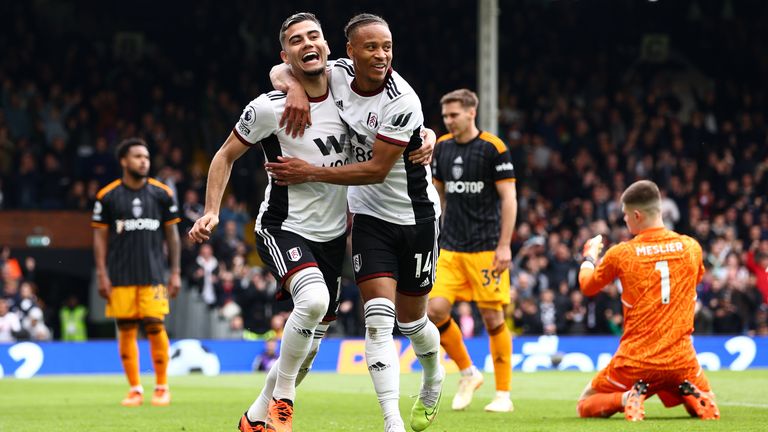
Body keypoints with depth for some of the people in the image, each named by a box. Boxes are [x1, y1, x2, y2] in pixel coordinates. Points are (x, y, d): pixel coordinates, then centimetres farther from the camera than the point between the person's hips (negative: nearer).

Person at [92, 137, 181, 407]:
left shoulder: (162, 194, 4)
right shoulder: (107, 196, 1)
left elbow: (172, 234, 9)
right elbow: (100, 236, 5)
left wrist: (176, 273, 4)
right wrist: (102, 275, -2)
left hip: (153, 274, 0)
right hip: (120, 277, 0)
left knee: (155, 326, -7)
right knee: (126, 330, 0)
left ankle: (162, 387, 6)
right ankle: (135, 389, 10)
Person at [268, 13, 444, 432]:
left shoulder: (402, 103, -24)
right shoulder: (338, 75, -9)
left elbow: (377, 169, -23)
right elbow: (281, 71, 6)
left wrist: (312, 173, -22)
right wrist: (294, 87, -18)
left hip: (415, 216, -3)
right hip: (369, 216, 3)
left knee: (411, 319, 11)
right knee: (378, 319, -13)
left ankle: (433, 377, 44)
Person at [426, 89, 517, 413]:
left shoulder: (493, 148, -7)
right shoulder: (441, 148, 8)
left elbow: (509, 198, -7)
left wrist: (504, 246, -13)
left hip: (486, 248, -5)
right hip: (450, 249, 5)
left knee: (493, 318, -3)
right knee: (435, 309, -9)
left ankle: (503, 393, 8)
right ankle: (468, 373, 11)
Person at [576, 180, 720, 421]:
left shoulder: (620, 254, -7)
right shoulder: (691, 248, -1)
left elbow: (587, 286, 11)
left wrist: (590, 255, 32)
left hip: (635, 363, -2)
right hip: (682, 361, 2)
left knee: (586, 406, 19)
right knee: (706, 406, 30)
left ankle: (627, 398, -11)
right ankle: (690, 394, -5)